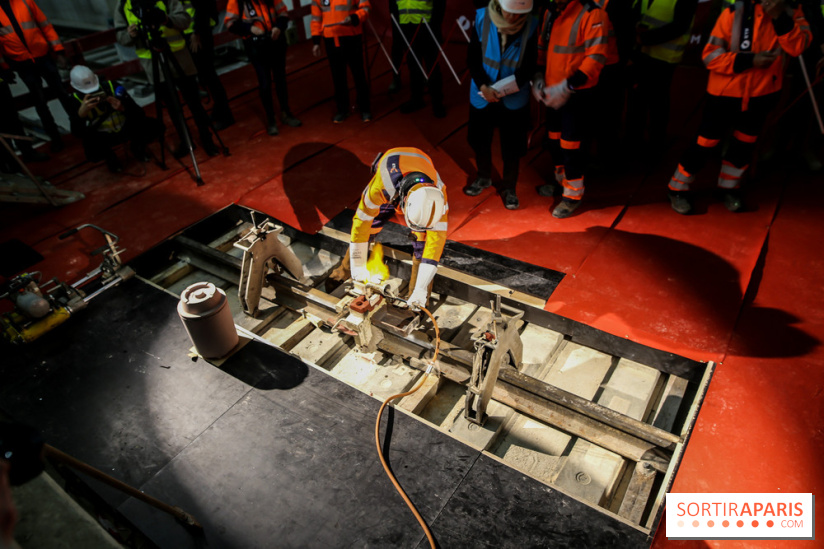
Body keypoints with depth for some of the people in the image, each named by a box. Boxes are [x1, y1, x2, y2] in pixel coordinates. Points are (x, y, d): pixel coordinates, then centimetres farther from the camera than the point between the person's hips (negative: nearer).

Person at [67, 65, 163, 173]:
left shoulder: (112, 86, -20)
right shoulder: (76, 100, -18)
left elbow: (139, 114, -17)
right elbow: (78, 133, -24)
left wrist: (123, 108, -38)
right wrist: (81, 112, -41)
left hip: (126, 127, 2)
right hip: (102, 136, -2)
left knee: (156, 127, -22)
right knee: (93, 154, -34)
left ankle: (136, 146, 11)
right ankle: (109, 156, 6)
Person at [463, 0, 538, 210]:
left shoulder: (531, 26, -12)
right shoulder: (482, 18, -10)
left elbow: (528, 67, -9)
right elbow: (473, 57, -4)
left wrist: (500, 89, -18)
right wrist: (483, 86, -16)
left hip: (514, 99, -1)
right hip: (482, 96, 2)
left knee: (512, 147, 5)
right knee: (479, 140, 15)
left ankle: (509, 188, 25)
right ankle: (484, 177, 39)